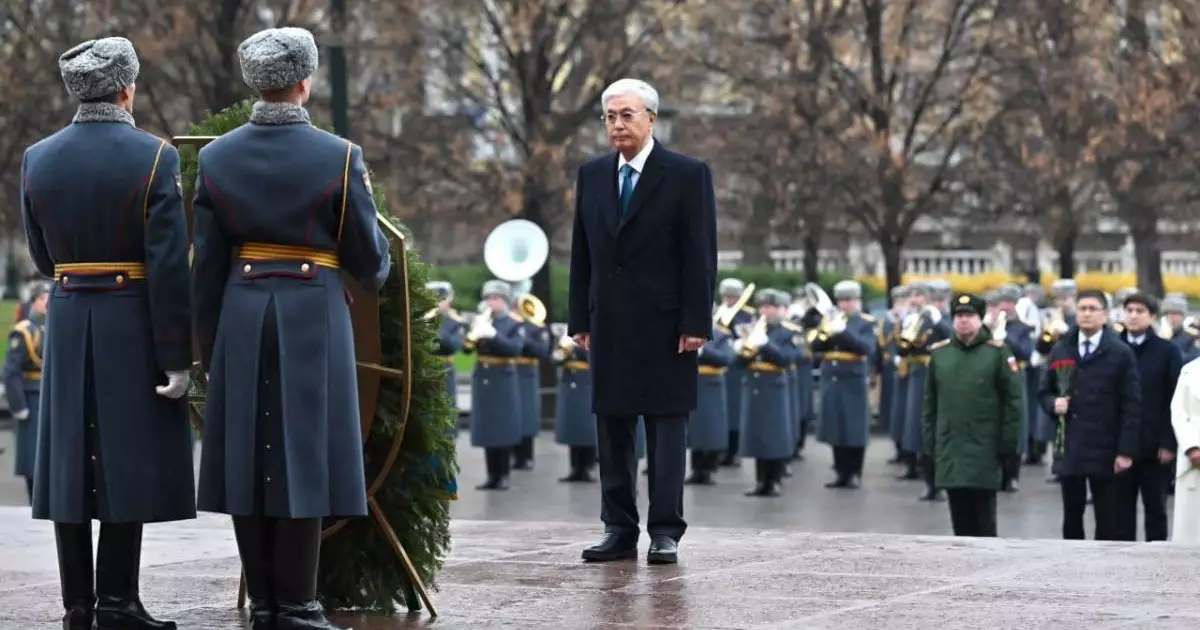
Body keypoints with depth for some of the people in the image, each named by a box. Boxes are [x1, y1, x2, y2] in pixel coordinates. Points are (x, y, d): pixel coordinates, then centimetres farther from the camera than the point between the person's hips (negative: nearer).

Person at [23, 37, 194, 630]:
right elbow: (169, 266, -14)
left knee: (70, 459, 7)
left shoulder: (37, 159, 3)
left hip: (67, 321, 4)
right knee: (130, 460, 1)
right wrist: (177, 356, -12)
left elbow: (40, 257, 11)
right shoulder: (154, 157, -10)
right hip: (134, 325, -4)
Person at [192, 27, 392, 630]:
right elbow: (370, 261, -4)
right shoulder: (338, 156, -7)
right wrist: (375, 273, 20)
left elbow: (207, 265, 4)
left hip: (241, 318, 3)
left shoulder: (216, 157, 1)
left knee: (248, 456, 8)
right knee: (302, 457, -1)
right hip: (313, 318, -3)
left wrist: (209, 349, 11)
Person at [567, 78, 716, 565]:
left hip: (664, 324, -5)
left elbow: (701, 255, -7)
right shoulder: (592, 175, 11)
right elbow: (582, 253, 13)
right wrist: (580, 319, 8)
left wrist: (696, 323, -12)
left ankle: (665, 531, 2)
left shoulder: (688, 175, -3)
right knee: (612, 427, 6)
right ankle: (620, 530, 11)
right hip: (609, 324, 5)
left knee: (667, 427, -1)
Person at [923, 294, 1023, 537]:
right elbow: (930, 404, 13)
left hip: (984, 452, -4)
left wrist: (1008, 445, -8)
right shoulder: (939, 353, 9)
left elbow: (1013, 401, -4)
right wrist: (929, 444, 8)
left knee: (984, 520, 0)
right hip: (950, 452, 4)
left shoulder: (998, 352, -3)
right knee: (960, 517, 8)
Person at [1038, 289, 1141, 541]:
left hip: (1105, 451, -4)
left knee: (1109, 521, 0)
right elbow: (1044, 391, 17)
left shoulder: (1121, 354, -2)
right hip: (1069, 448, 4)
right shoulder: (1060, 350, 10)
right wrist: (1053, 404, -7)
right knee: (1072, 517, 9)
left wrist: (1126, 451, -11)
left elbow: (1131, 406, -4)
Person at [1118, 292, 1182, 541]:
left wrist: (1169, 443, -10)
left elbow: (1175, 400, -3)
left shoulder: (1168, 351, 0)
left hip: (1154, 446, -1)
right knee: (1122, 510, 6)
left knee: (1155, 509, 7)